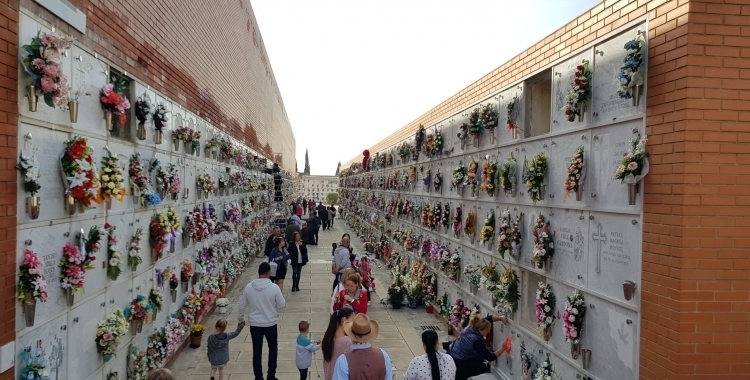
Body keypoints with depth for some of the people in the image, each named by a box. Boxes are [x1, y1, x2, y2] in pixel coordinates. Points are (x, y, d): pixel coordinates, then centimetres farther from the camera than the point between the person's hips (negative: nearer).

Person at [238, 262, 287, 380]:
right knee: (273, 348, 19)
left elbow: (242, 306, 2)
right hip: (270, 324, -1)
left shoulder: (248, 287, -8)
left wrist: (241, 319, 18)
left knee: (257, 352, 12)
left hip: (254, 325, 2)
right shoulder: (274, 287, -17)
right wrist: (275, 302, 14)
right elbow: (282, 305, -8)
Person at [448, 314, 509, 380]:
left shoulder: (471, 327, -7)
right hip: (456, 363, -8)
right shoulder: (476, 341, -29)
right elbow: (491, 358, -22)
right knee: (483, 367, 7)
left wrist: (500, 318, -12)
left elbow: (489, 318, 3)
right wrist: (503, 348, -19)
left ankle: (458, 373, 18)